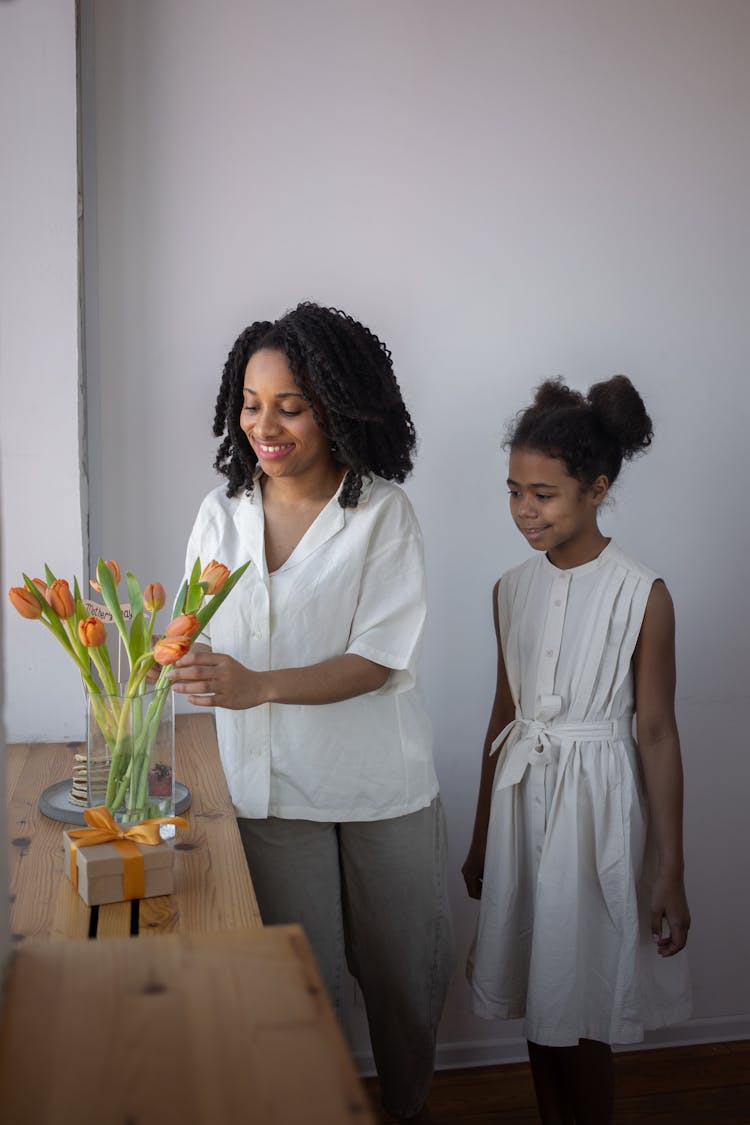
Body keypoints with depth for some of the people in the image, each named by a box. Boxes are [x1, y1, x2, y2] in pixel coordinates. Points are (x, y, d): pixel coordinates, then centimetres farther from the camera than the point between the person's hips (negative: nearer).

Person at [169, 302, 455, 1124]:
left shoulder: (382, 511, -9)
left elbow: (381, 659, -16)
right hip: (268, 781, 2)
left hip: (378, 785, -1)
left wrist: (256, 685, -30)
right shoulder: (222, 511, 3)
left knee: (402, 968, 15)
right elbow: (194, 639, 8)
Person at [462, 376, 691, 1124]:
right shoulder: (511, 590, 3)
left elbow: (657, 733, -10)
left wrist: (671, 871, -9)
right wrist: (482, 835, 16)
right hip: (521, 797, 5)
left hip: (596, 805, -5)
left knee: (577, 1015, 5)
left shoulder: (641, 596, -13)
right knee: (537, 1006, 16)